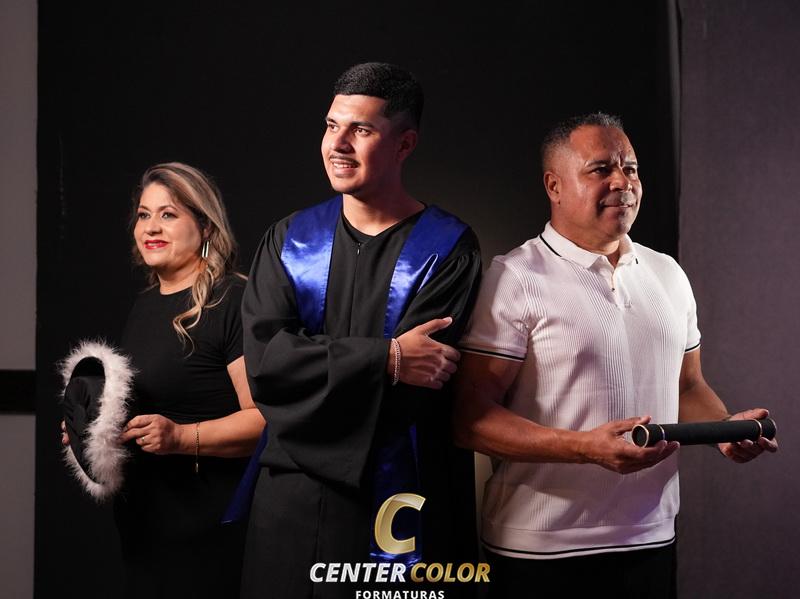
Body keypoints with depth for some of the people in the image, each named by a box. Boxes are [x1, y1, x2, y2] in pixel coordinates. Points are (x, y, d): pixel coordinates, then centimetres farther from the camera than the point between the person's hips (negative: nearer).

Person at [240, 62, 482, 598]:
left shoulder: (448, 249, -8)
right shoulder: (290, 241, 4)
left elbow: (409, 392, -17)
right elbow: (262, 358, -10)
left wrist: (311, 361, -10)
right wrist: (384, 358, -18)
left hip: (401, 507, -3)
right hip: (293, 504, 3)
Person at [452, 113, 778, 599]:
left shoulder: (668, 274, 10)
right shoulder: (513, 280, -10)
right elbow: (472, 417, -14)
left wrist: (724, 428, -3)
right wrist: (586, 448, -26)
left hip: (652, 540, 5)